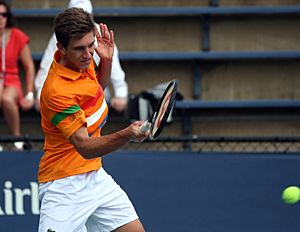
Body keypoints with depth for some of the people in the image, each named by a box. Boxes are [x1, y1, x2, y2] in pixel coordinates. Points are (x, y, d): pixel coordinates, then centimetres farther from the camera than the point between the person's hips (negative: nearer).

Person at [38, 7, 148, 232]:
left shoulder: (83, 60, -1)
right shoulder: (57, 90, -27)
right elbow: (85, 147, -31)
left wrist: (106, 59, 4)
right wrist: (127, 135, -46)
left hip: (95, 176, 9)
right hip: (65, 185, -8)